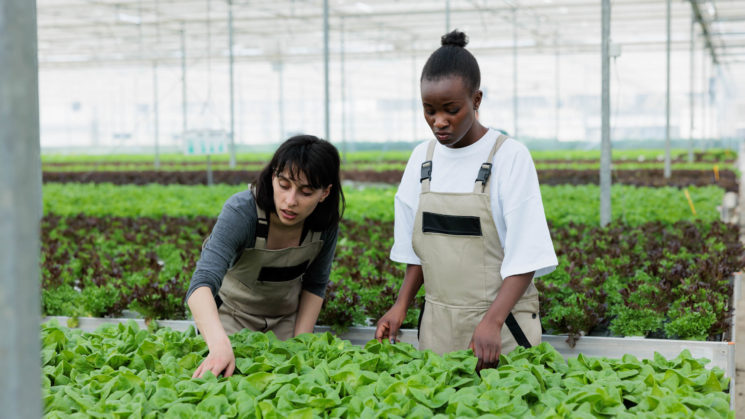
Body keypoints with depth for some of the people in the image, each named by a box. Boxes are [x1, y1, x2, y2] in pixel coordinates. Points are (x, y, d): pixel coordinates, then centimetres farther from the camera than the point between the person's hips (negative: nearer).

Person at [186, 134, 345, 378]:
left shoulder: (326, 221, -23)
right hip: (230, 312, -3)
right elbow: (201, 284, -50)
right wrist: (220, 345, -67)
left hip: (286, 316, 3)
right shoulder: (241, 212, -37)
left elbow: (315, 284, -5)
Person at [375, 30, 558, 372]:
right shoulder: (422, 159, 6)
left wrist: (491, 322, -25)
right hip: (437, 326, 4)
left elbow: (525, 259, -13)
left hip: (501, 322, -4)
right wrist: (401, 306, 1)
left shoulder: (509, 157, -10)